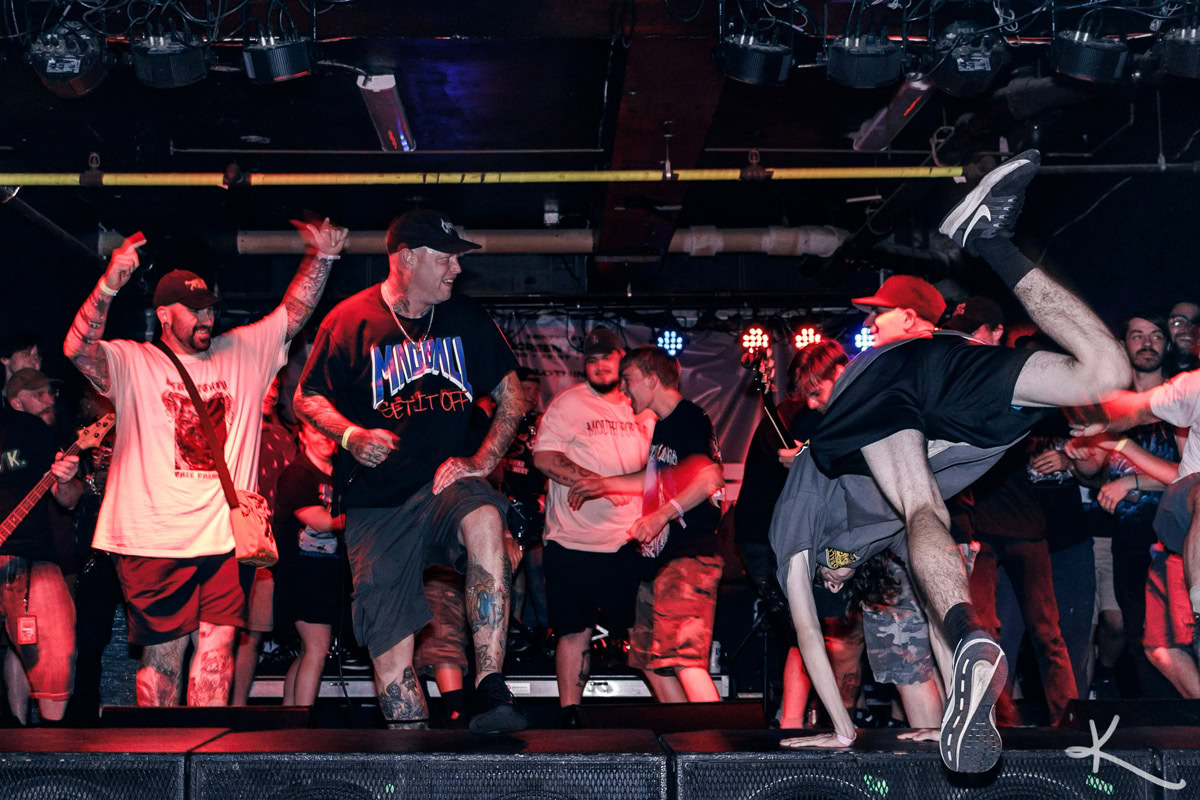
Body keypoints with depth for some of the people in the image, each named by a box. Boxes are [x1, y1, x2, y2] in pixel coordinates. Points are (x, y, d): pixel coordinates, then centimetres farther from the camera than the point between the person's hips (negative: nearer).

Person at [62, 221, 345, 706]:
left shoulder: (243, 351, 16)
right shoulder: (132, 363, 4)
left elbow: (293, 313, 14)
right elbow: (78, 350, -13)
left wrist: (322, 257, -1)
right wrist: (110, 285, -26)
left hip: (224, 538, 3)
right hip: (154, 539, -3)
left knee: (216, 648, -1)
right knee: (164, 654, 2)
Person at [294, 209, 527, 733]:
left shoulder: (467, 319, 8)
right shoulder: (350, 320, 1)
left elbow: (512, 396, 12)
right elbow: (307, 398, 9)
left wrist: (482, 461, -2)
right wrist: (351, 436, -10)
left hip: (447, 483, 0)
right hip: (377, 504, 0)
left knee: (485, 519, -36)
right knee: (389, 640, -4)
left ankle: (493, 692, -38)